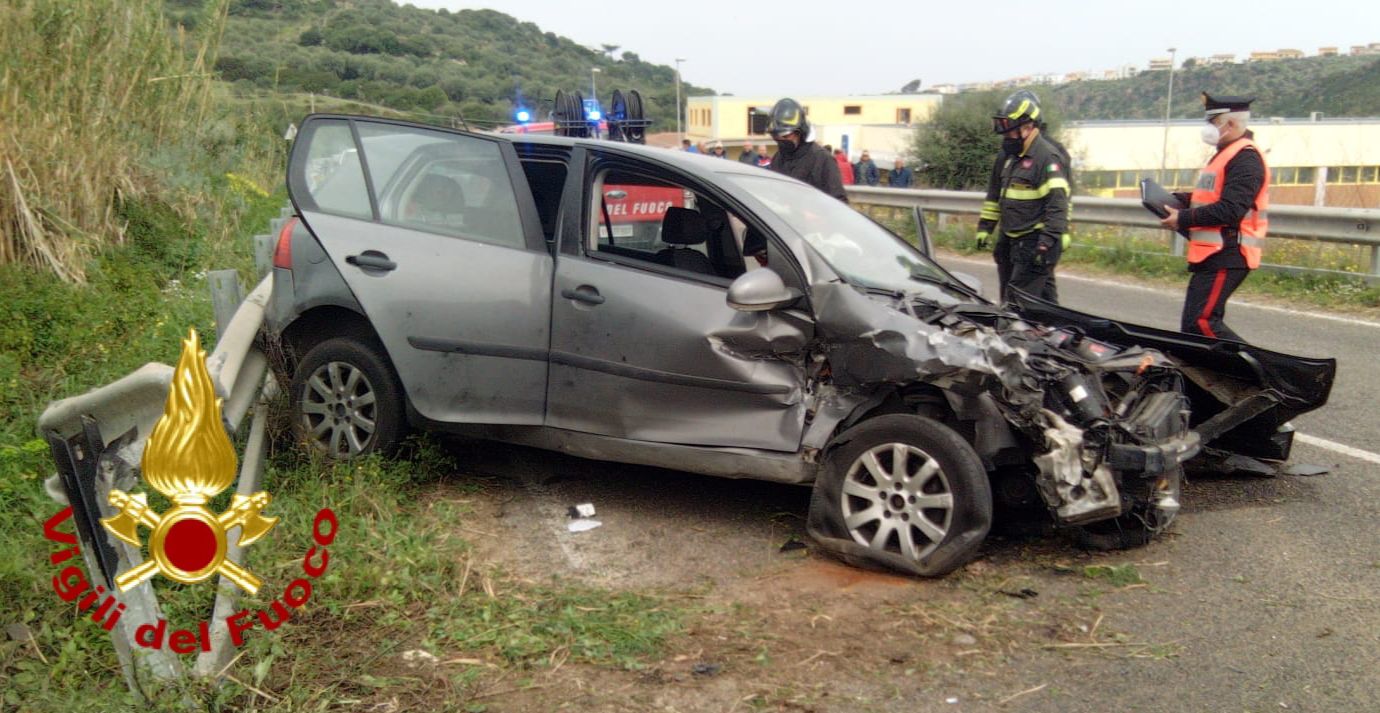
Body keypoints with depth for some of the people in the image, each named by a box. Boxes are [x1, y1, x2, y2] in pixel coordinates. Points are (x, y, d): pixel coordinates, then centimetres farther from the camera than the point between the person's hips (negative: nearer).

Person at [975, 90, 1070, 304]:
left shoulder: (1047, 157, -14)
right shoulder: (1006, 156, 15)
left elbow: (1057, 204, -21)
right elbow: (994, 196, 24)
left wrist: (1047, 243, -26)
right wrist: (984, 228, 18)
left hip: (1035, 244, -9)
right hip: (1010, 241, 9)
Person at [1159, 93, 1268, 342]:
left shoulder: (1246, 158, -13)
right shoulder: (1228, 153, 20)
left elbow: (1229, 210, -22)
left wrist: (1183, 219, -15)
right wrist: (1176, 200, 10)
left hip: (1226, 257, -11)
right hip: (1212, 254, 11)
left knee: (1201, 322, -16)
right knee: (1193, 323, 11)